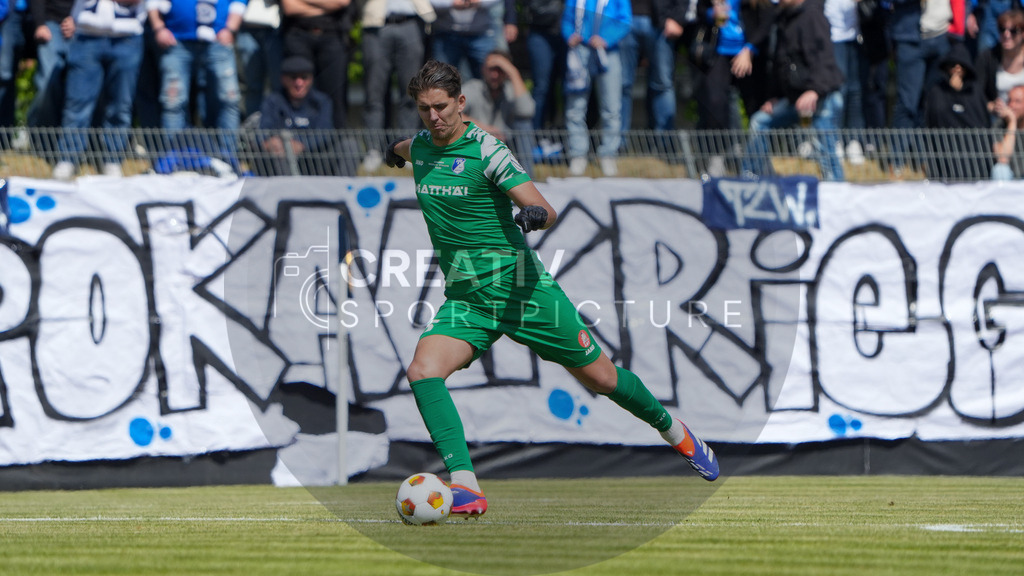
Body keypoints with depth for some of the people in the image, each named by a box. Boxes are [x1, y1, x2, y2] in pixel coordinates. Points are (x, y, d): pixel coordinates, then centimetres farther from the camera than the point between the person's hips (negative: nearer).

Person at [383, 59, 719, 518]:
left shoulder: (485, 149, -15)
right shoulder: (421, 144, 4)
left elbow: (547, 211, -20)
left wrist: (536, 214, -41)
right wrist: (397, 149, 51)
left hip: (520, 288, -5)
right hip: (465, 301, 5)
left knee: (601, 378, 7)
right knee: (422, 372, -22)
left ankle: (674, 432, 35)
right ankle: (466, 488, -26)